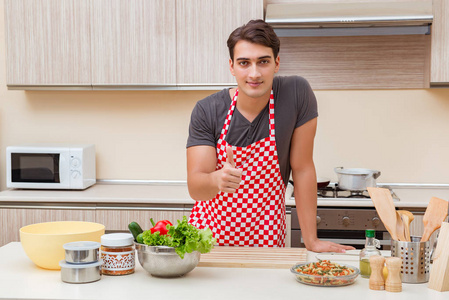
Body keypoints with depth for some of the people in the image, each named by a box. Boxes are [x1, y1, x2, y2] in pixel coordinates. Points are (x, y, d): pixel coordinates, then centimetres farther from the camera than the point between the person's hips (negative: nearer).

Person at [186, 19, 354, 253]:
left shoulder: (297, 94, -11)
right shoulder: (207, 111, -9)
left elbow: (302, 168, -6)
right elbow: (195, 188, -13)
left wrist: (311, 240, -6)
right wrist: (216, 180, -36)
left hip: (266, 241, -1)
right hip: (209, 232, 2)